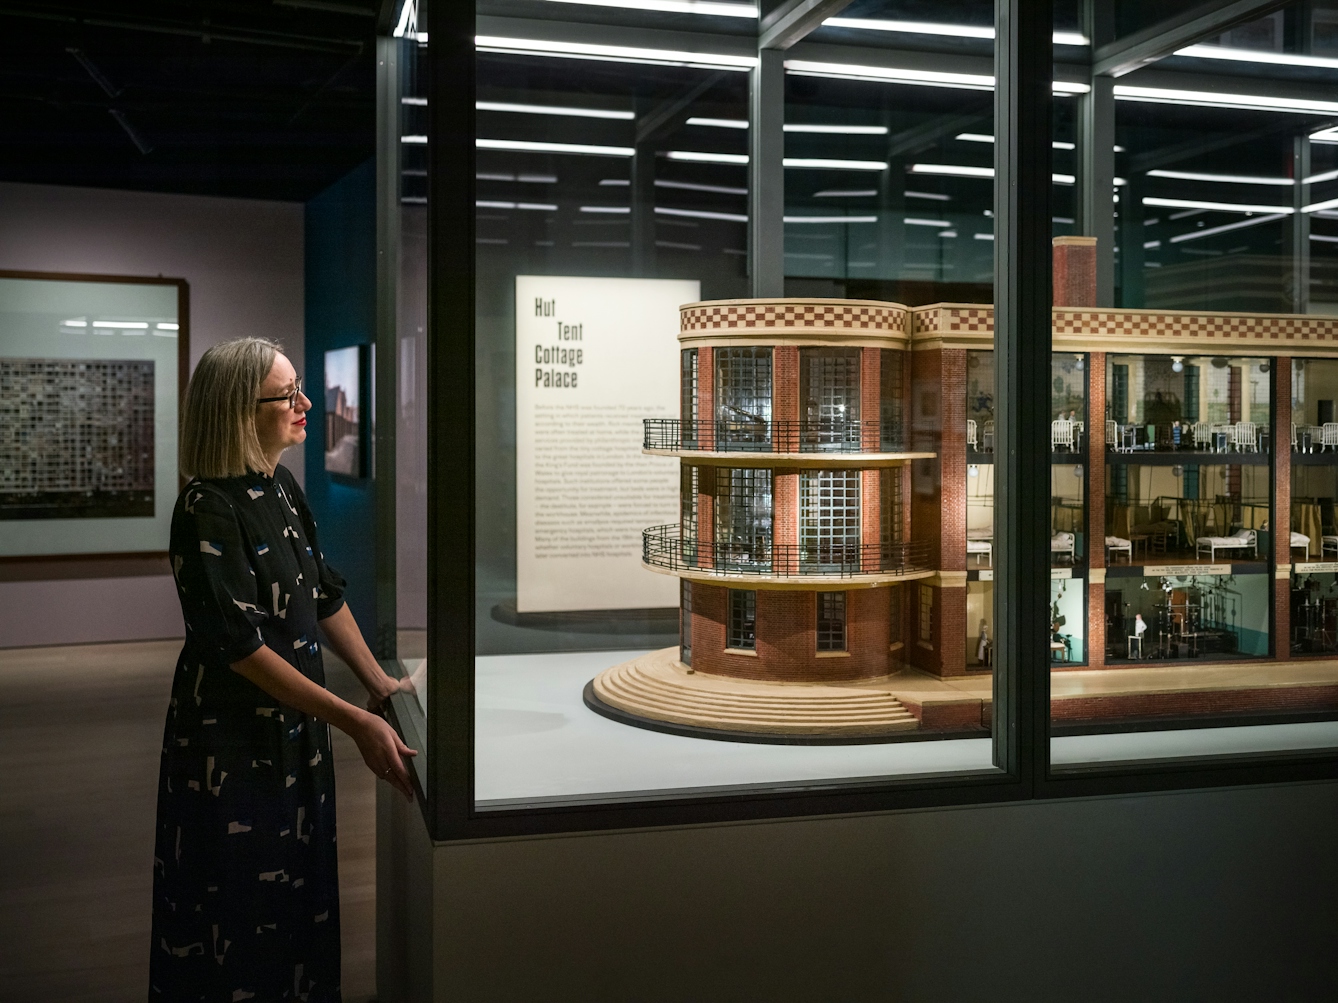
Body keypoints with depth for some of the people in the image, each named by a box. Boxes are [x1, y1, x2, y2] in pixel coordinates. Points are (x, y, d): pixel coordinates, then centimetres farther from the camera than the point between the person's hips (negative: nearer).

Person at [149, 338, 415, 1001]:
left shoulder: (281, 490, 4)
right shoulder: (209, 510, -21)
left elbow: (324, 597, 13)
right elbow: (242, 647, -24)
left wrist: (379, 682, 9)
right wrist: (355, 723, -25)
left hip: (295, 728, 8)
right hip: (232, 742, -8)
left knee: (297, 892, 19)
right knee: (241, 914, 6)